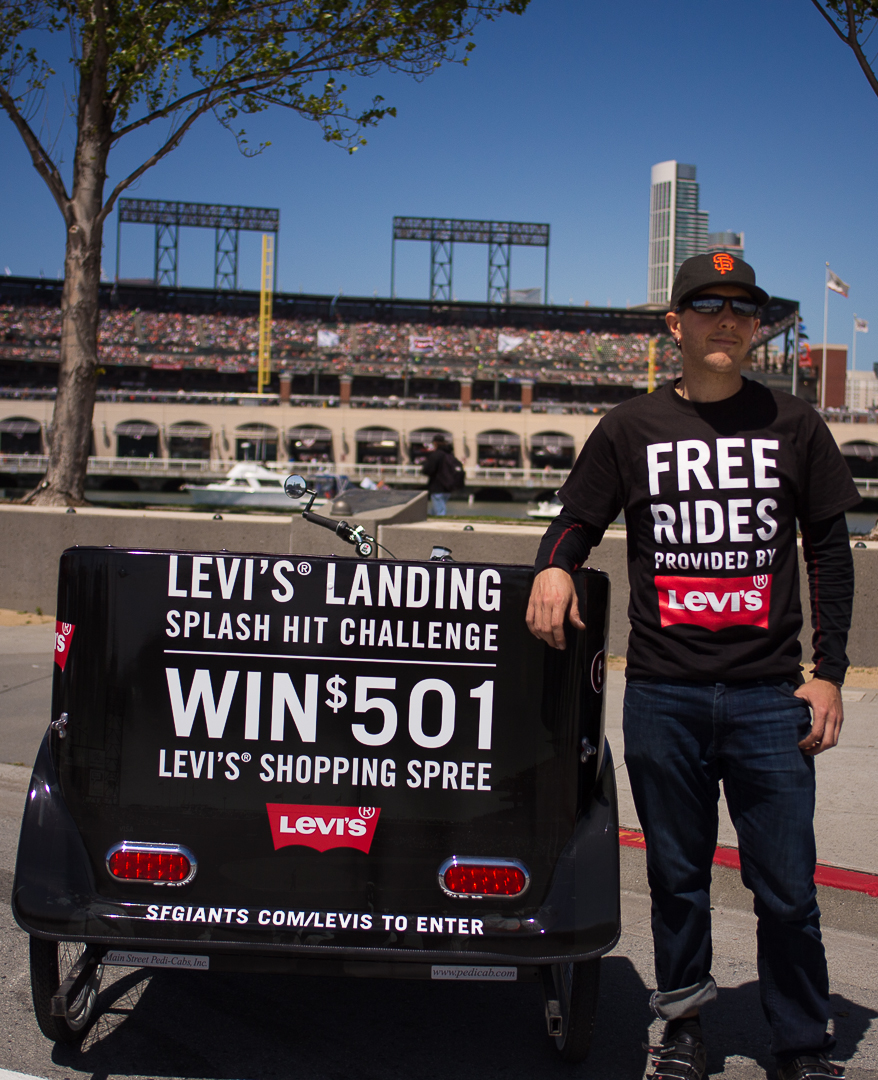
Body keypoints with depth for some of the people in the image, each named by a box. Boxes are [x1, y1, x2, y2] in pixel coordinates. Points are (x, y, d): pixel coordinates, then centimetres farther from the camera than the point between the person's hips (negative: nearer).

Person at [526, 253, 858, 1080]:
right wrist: (555, 564, -11)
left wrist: (828, 672, 4)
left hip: (768, 695, 0)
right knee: (676, 877, 12)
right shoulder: (632, 429, 7)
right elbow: (578, 521, 13)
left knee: (786, 889, 3)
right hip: (662, 694, 1)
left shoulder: (792, 425, 8)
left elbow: (829, 552, 9)